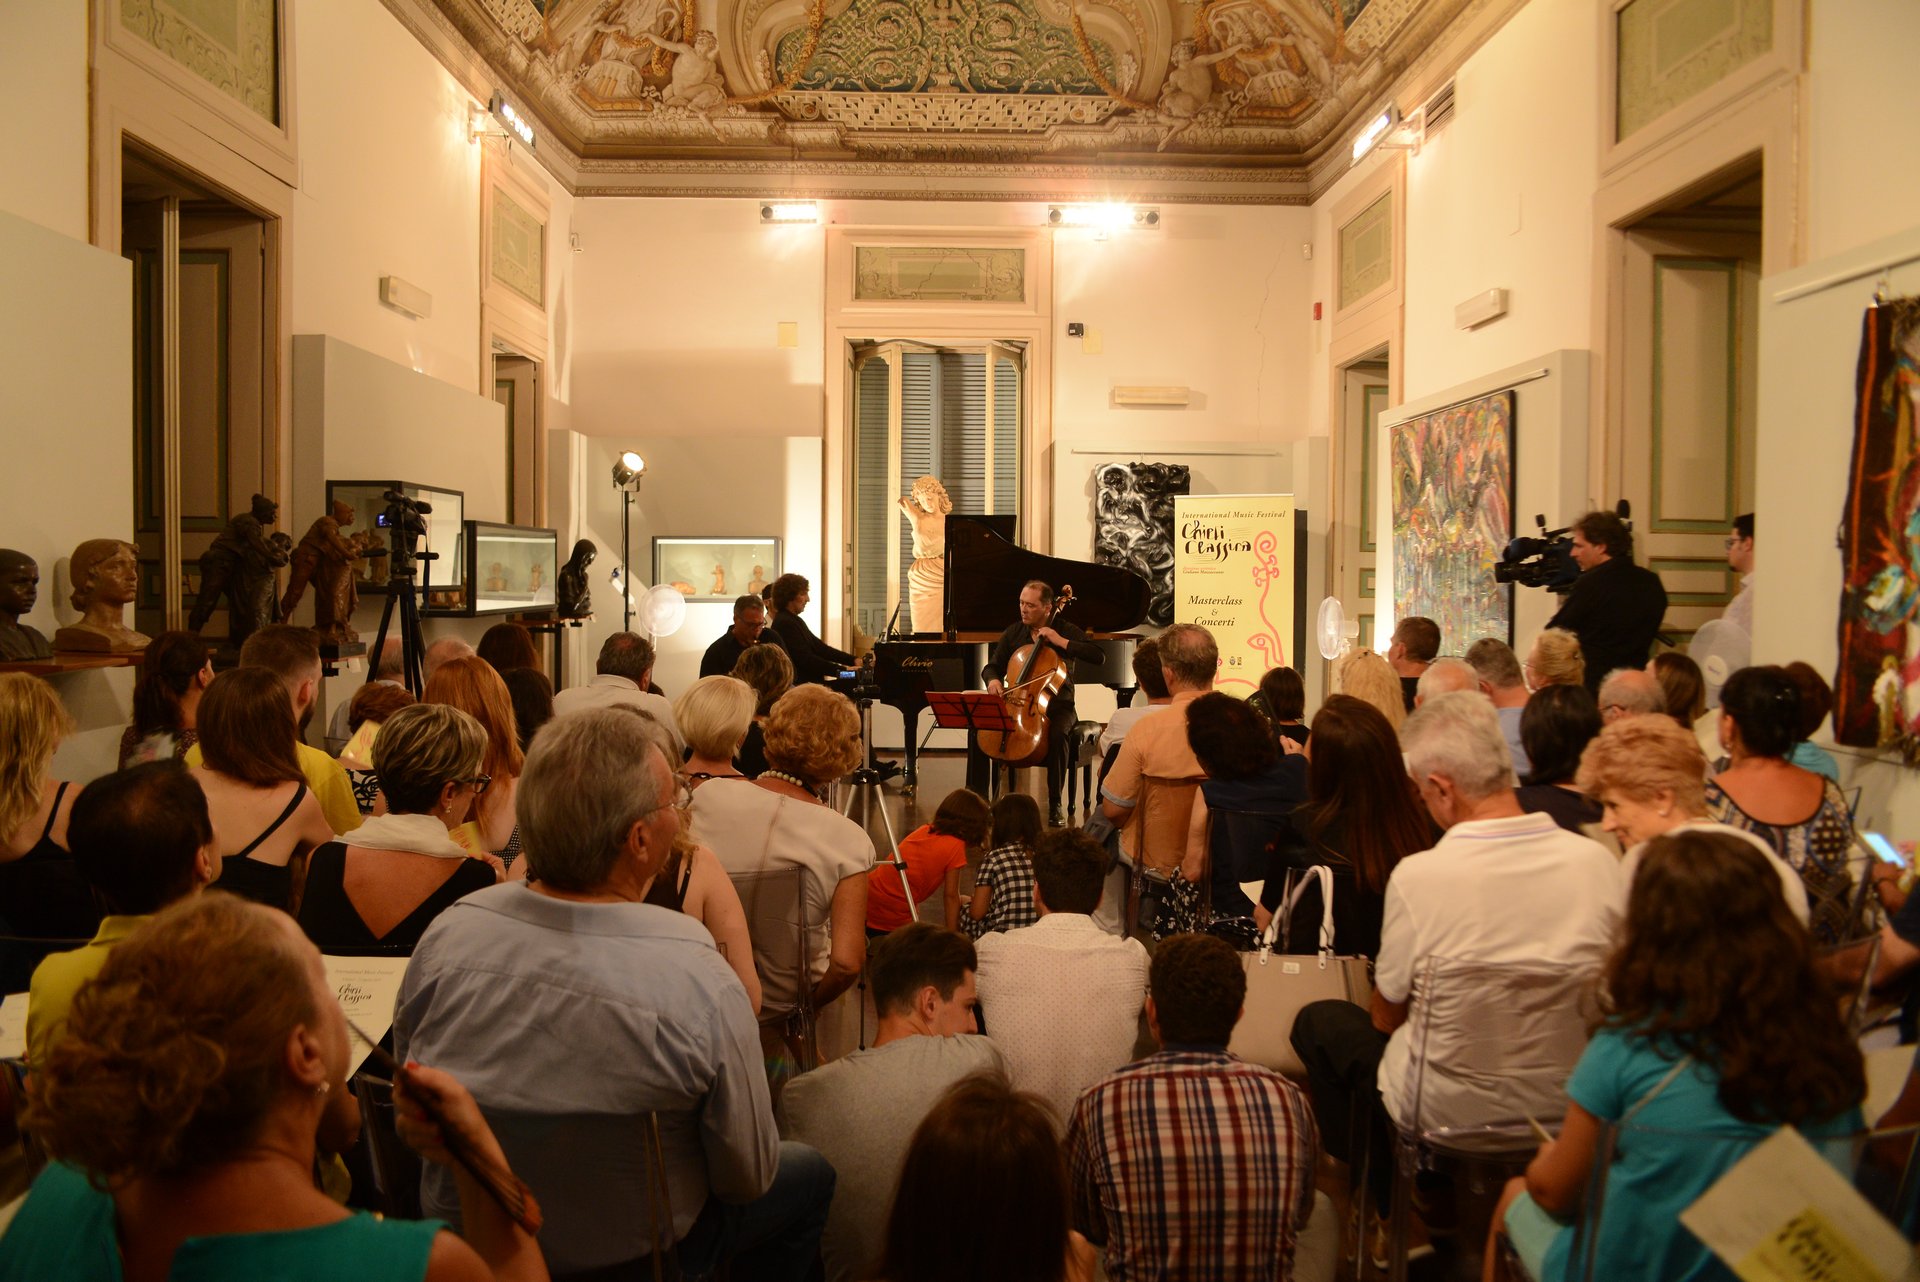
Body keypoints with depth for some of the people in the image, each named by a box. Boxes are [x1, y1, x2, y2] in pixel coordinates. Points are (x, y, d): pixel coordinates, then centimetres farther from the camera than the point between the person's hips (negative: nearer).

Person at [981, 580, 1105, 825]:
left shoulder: (1066, 630, -3)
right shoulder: (1013, 632, 8)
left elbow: (1097, 656, -16)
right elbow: (991, 667, 12)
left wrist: (1060, 641, -21)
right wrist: (993, 680, -12)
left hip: (1056, 706, -3)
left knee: (1057, 735, -36)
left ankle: (1054, 806, -23)